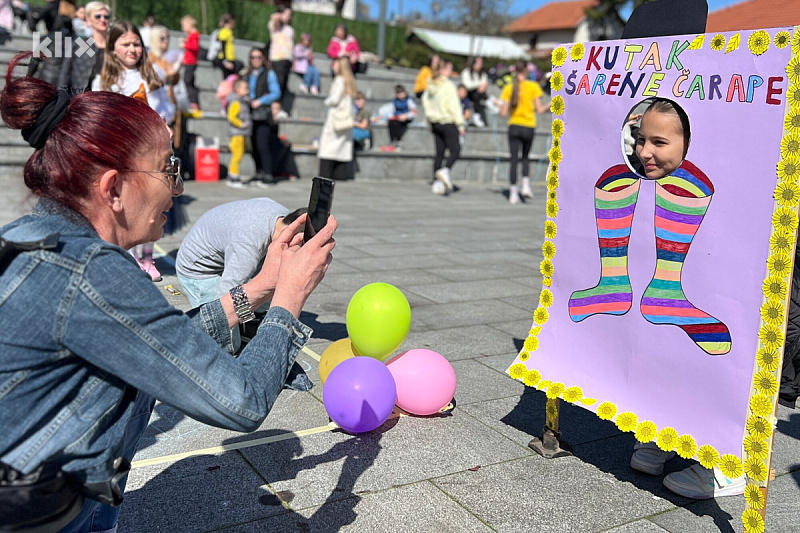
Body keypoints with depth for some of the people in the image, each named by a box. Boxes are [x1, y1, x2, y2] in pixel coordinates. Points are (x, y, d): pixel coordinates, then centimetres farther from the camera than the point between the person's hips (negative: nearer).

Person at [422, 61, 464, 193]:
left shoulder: (431, 86, 9)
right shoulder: (448, 86, -13)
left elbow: (425, 101, 18)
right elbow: (454, 107, -15)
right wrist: (460, 125, -11)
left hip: (435, 122, 7)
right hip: (448, 122, -7)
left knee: (439, 152, 10)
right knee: (455, 150, -4)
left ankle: (437, 181, 11)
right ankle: (445, 170, -26)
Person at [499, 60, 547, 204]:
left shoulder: (508, 88, -1)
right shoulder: (533, 86, -4)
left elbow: (504, 113, -4)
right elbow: (539, 109, -5)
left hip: (514, 126, 1)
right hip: (529, 127, 0)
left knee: (514, 159, 4)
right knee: (525, 157, 19)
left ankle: (513, 192, -1)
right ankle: (526, 185, 2)